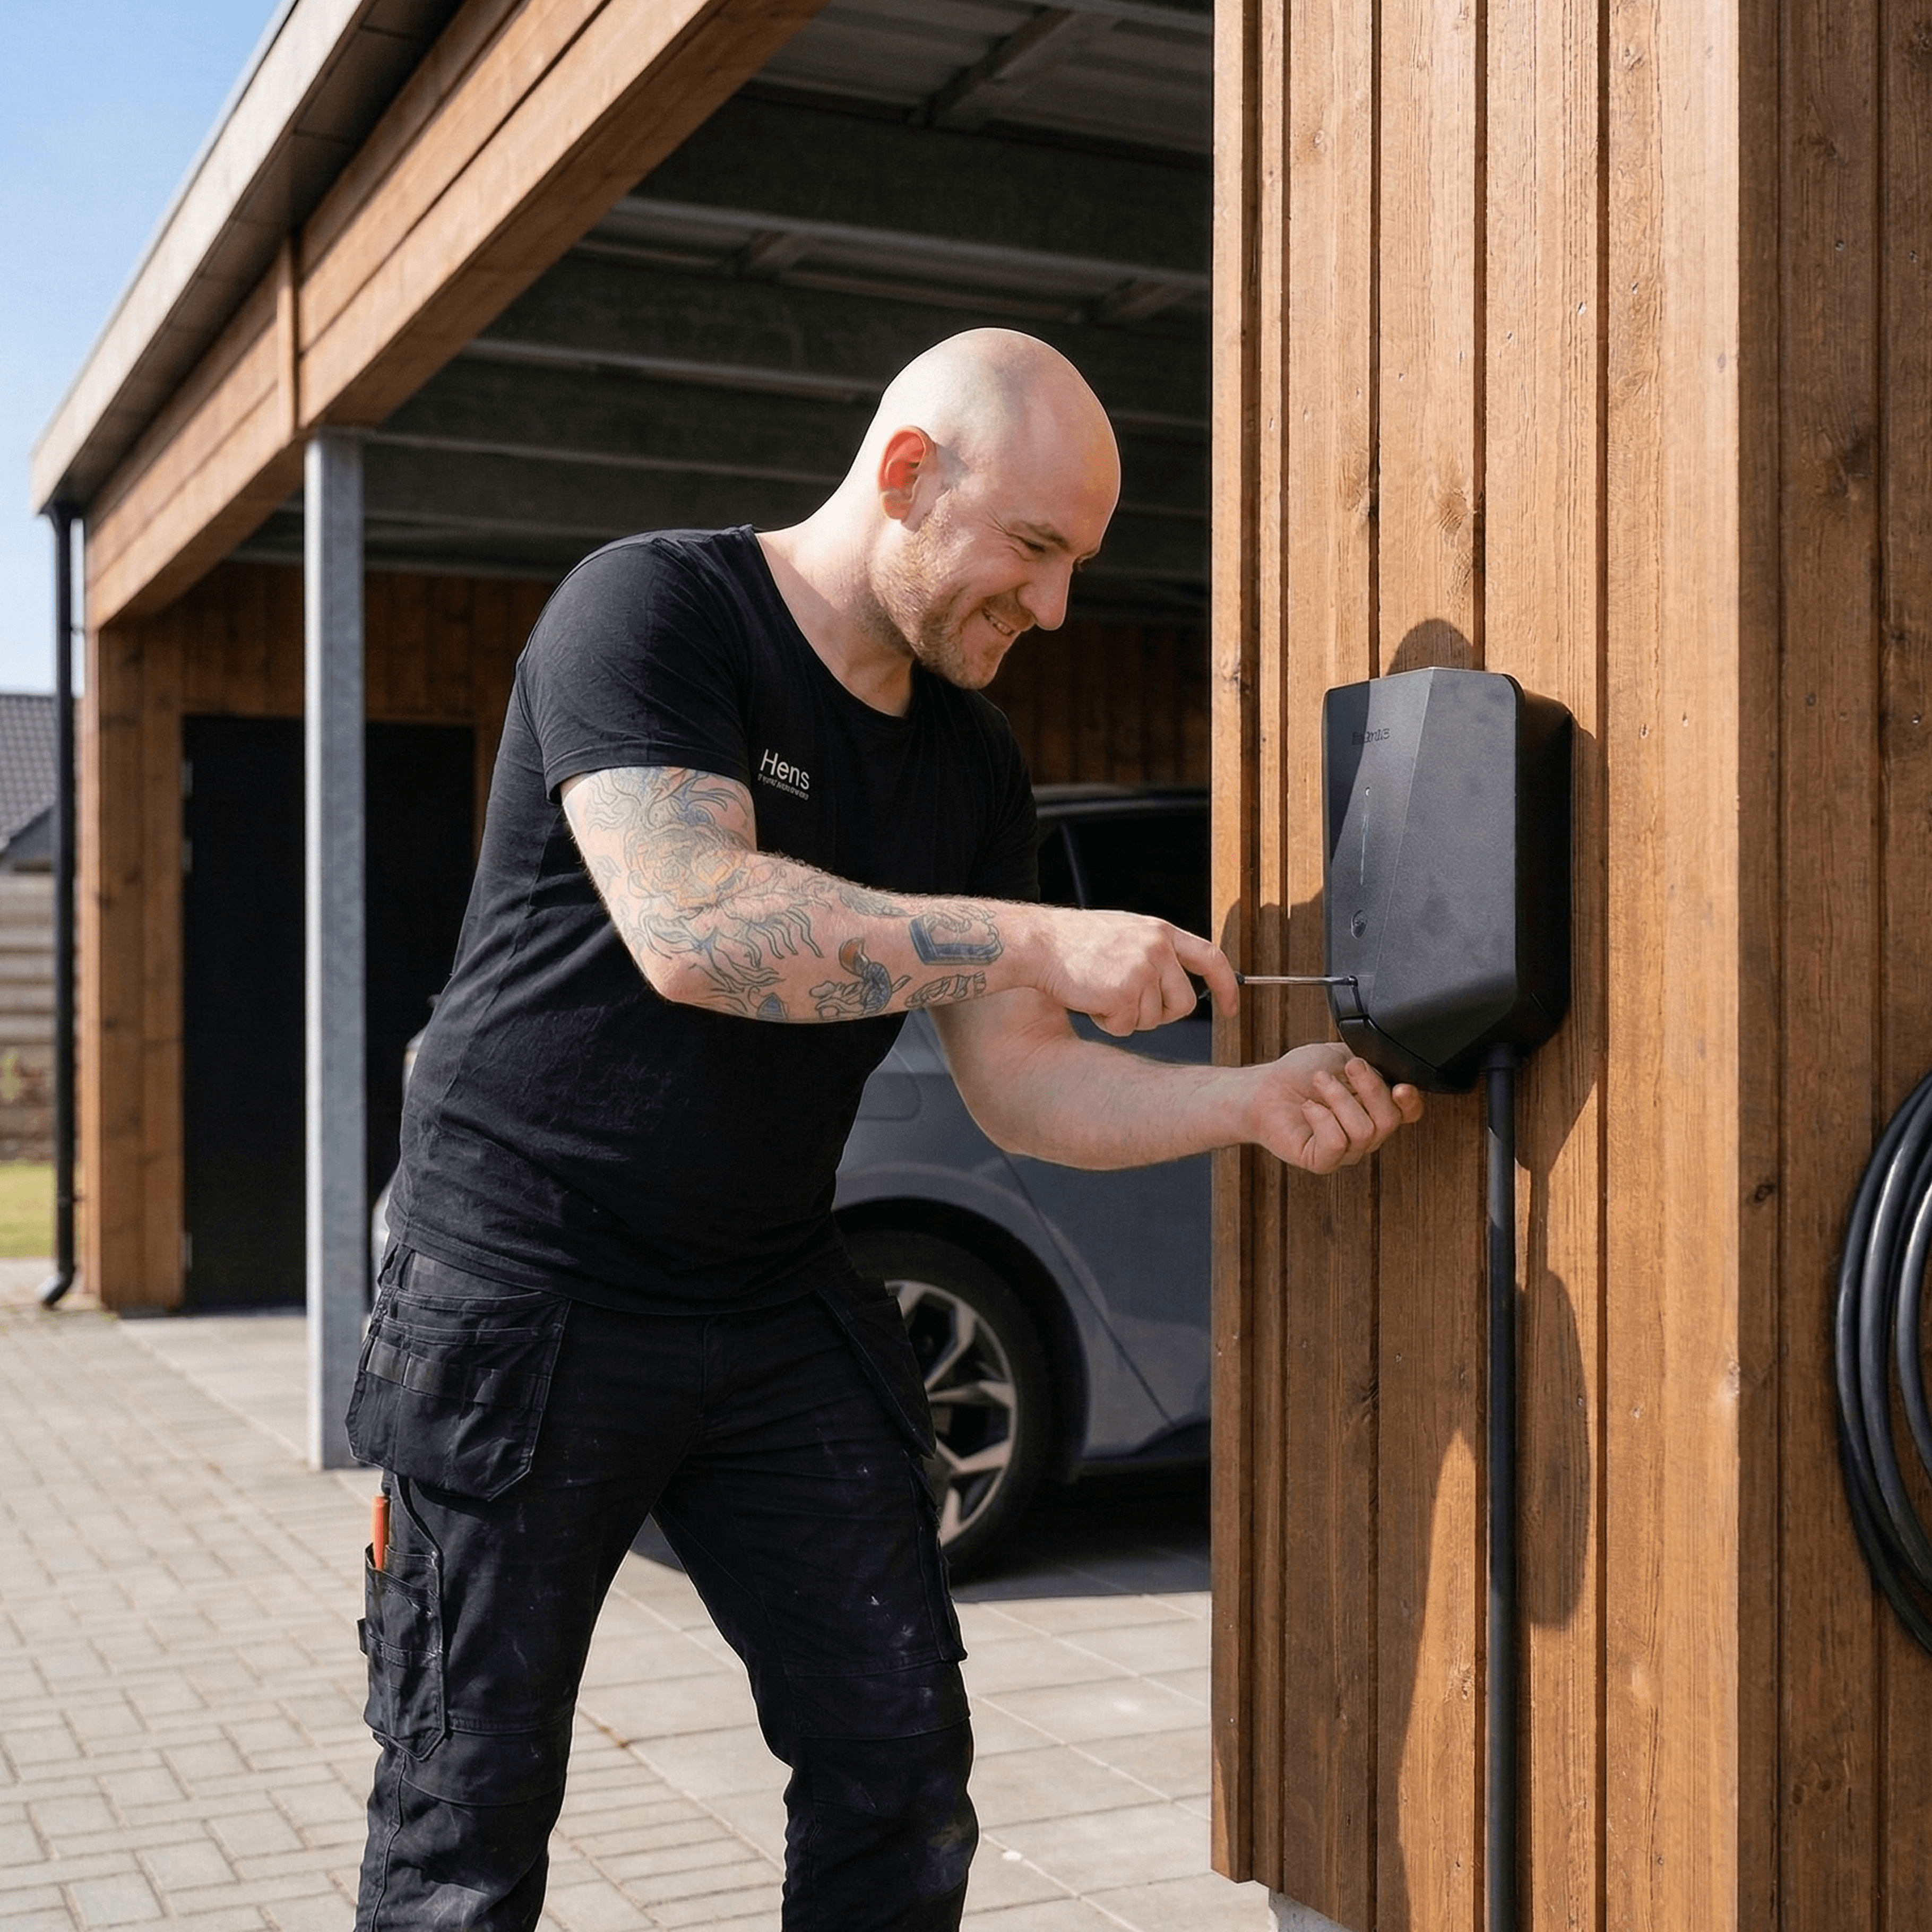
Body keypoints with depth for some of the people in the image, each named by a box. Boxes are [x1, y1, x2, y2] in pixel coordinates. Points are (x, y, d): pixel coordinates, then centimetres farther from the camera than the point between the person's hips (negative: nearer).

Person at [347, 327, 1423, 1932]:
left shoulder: (971, 764, 7)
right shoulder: (652, 609, -13)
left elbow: (1019, 1085, 5)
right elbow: (688, 925, -30)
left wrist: (1251, 1102, -11)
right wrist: (1043, 941, -29)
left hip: (779, 1308, 6)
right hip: (531, 1297, -6)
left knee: (903, 1768, 6)